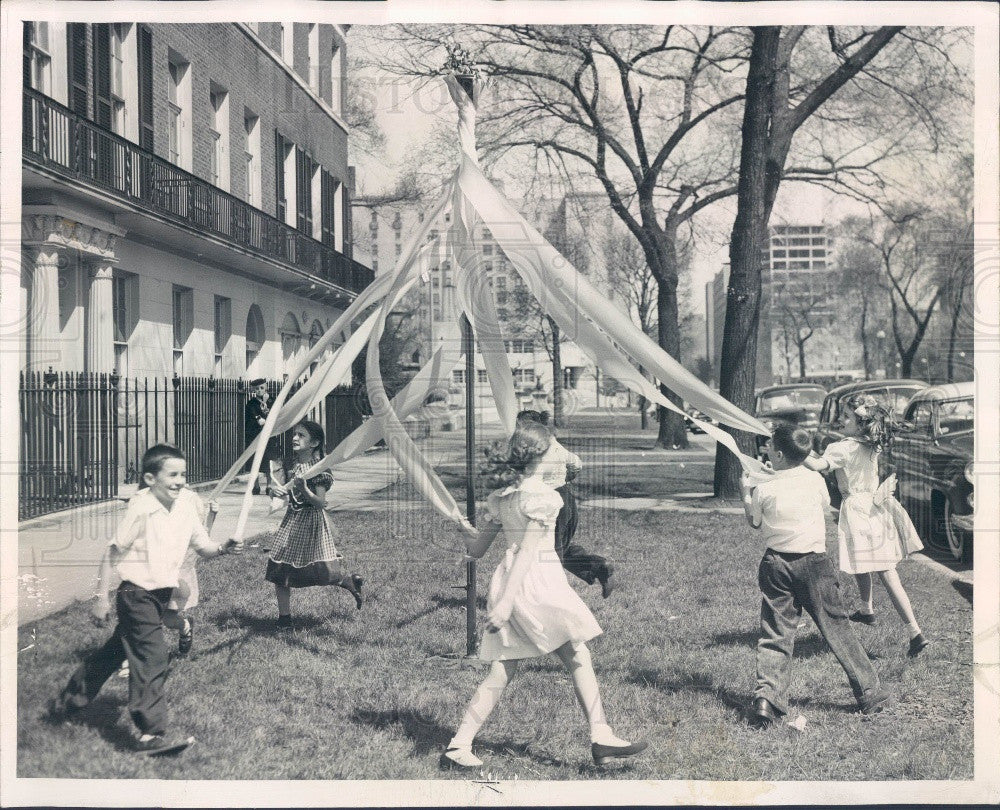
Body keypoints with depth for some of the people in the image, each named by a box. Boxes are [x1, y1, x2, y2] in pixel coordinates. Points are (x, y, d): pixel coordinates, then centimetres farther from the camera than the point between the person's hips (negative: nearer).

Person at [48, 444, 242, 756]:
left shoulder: (185, 508, 0)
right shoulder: (141, 509, -18)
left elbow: (204, 547, 5)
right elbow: (112, 552, -14)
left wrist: (223, 549, -18)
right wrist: (102, 597, -13)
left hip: (161, 594, 8)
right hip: (137, 593, -8)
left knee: (116, 651, 19)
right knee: (152, 659, -10)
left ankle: (67, 703, 37)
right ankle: (152, 733, -5)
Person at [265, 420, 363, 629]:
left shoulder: (318, 468, -14)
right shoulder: (289, 464, 4)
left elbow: (320, 503, -16)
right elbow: (277, 487, 0)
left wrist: (304, 490, -33)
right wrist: (274, 490, -23)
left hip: (312, 522, -5)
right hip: (291, 520, 5)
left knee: (322, 571, -4)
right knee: (280, 571, 1)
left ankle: (352, 582, 28)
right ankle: (284, 618, 12)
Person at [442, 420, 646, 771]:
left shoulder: (501, 497, 11)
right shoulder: (542, 495, -10)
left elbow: (477, 549, 16)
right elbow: (528, 552, -16)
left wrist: (465, 531, 38)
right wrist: (506, 601, -21)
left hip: (506, 580, 7)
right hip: (539, 580, -7)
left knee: (501, 673, 9)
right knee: (578, 657, 4)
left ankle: (458, 745, 5)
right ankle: (601, 737, 5)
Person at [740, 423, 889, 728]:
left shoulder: (764, 490, -7)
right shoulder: (815, 480, -4)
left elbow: (753, 521, 10)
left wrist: (745, 492, 25)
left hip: (776, 564, 0)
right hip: (814, 564, 0)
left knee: (774, 635, 4)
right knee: (837, 629, 7)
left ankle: (766, 698, -9)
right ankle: (870, 695, 13)